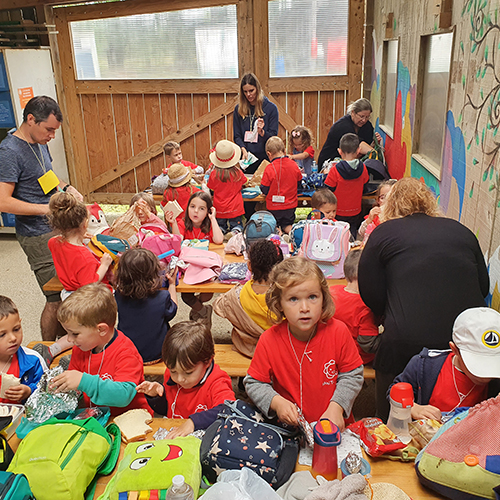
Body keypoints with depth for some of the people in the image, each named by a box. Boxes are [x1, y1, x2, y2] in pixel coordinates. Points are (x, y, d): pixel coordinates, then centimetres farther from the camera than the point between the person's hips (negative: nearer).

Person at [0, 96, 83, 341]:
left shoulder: (39, 143, 9)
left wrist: (66, 187, 6)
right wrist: (47, 208, -25)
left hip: (57, 229, 9)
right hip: (38, 237, -8)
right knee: (56, 298, -3)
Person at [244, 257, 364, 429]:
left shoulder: (338, 332, -11)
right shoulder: (269, 340, -13)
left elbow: (352, 375, 1)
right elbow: (254, 383, -1)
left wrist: (336, 407, -12)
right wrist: (276, 402, -18)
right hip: (290, 426, 0)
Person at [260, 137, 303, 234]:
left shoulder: (269, 168, -19)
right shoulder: (294, 165, -5)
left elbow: (264, 190, -13)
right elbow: (299, 183, 9)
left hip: (274, 207, -3)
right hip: (291, 204, 3)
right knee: (287, 224, 19)